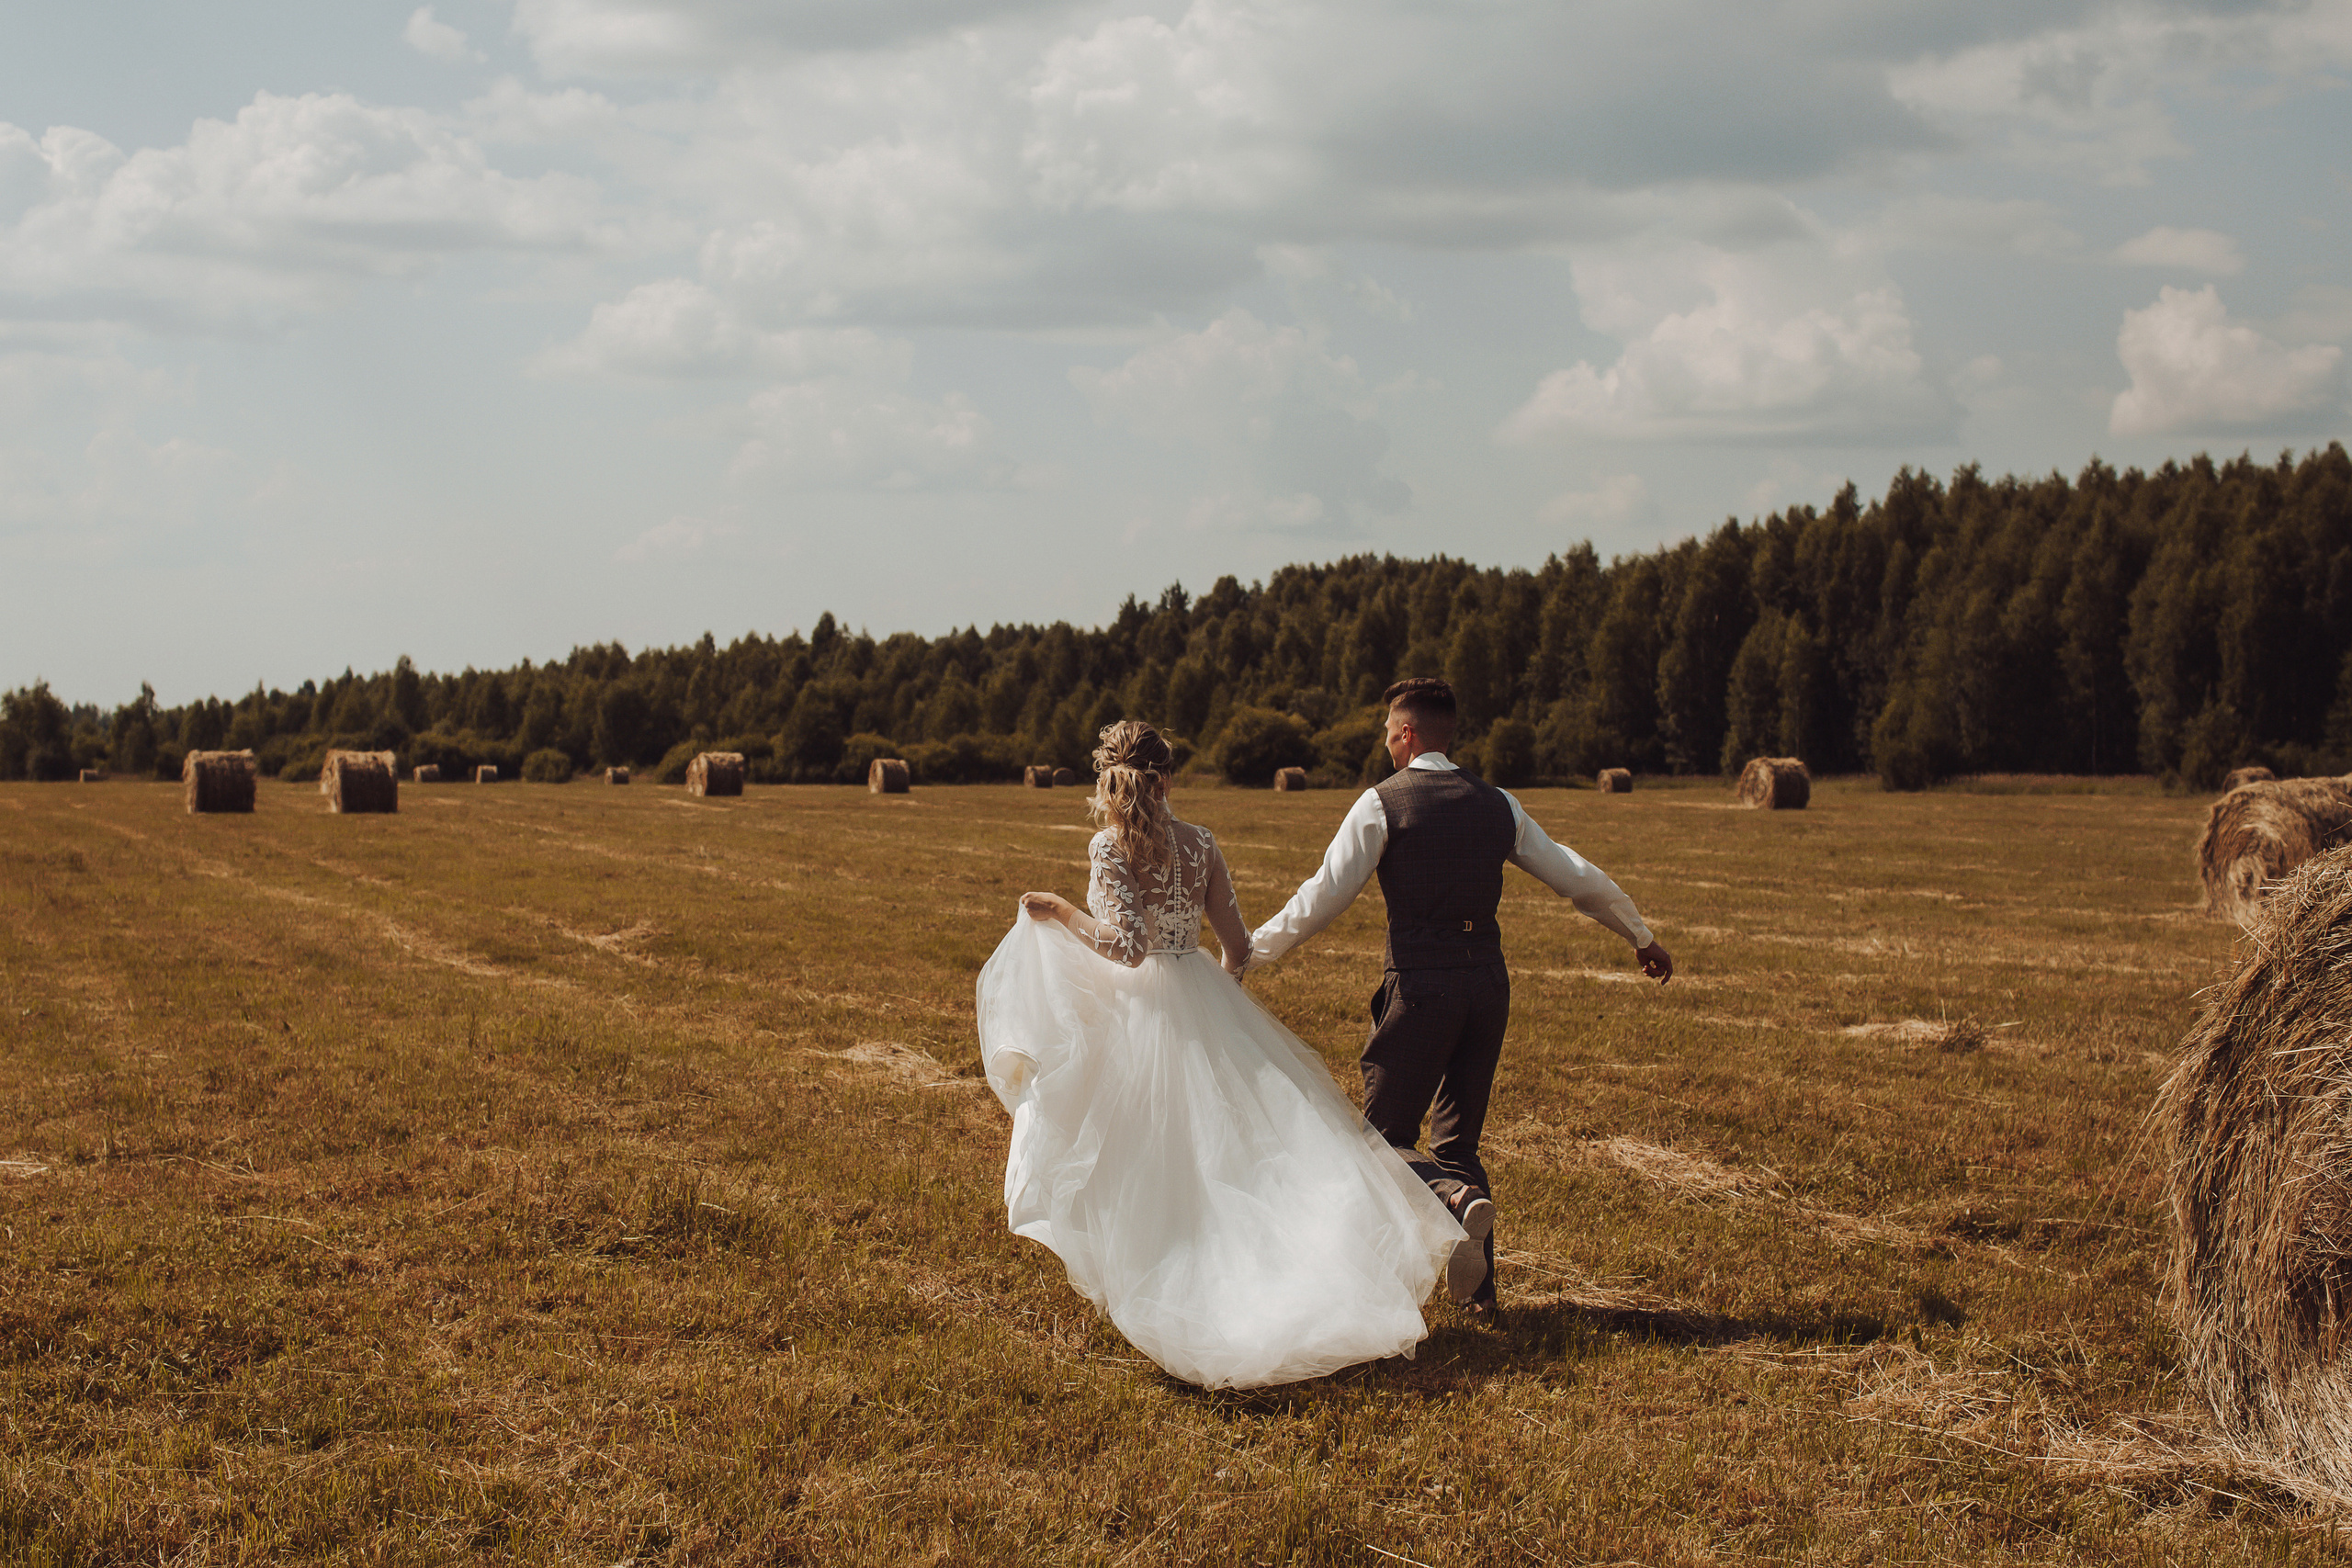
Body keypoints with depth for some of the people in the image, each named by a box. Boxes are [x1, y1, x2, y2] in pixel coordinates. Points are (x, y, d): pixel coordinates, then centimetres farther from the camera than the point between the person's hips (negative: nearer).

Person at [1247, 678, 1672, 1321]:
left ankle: (1460, 1197, -26)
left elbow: (1322, 897, -7)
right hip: (1488, 984, 5)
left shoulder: (1382, 804, -4)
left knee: (1388, 1139, 4)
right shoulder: (1497, 804, 11)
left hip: (1420, 985, -5)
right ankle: (1478, 1292, 12)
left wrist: (1250, 951, 3)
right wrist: (1642, 937, 30)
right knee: (1458, 1140, 16)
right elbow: (1581, 879, 16)